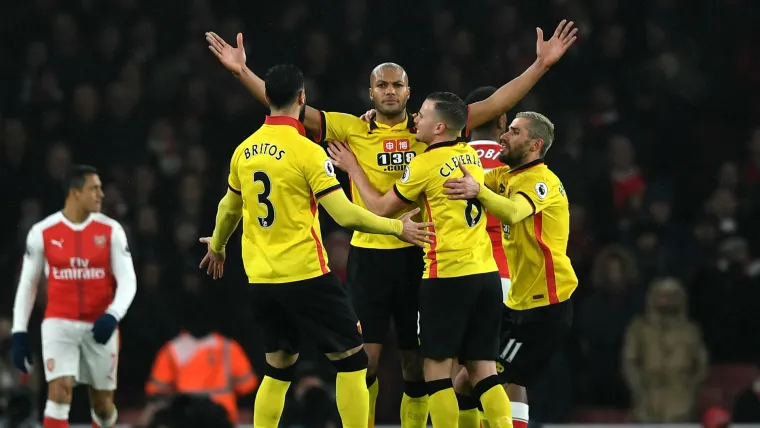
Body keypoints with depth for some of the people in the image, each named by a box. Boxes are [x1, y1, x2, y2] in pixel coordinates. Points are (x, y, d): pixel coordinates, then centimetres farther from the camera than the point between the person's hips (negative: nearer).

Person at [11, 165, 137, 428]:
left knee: (102, 403, 11)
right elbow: (27, 284, 6)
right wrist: (19, 332, 1)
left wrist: (112, 316, -22)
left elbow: (128, 281, -4)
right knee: (60, 391, -19)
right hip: (59, 324, -1)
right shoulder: (42, 233, -3)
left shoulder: (110, 230, -2)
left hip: (99, 327, 1)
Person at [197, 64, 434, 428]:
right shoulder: (306, 151, -12)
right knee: (351, 360, 2)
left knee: (278, 369, 16)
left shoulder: (245, 151, 6)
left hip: (261, 280, 6)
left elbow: (229, 208, 22)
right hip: (305, 275, -6)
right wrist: (396, 227, -3)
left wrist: (217, 246, 41)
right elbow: (345, 215, -16)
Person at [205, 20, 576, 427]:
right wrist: (242, 71, -8)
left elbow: (493, 105, 5)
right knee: (364, 359, -3)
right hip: (369, 255, -1)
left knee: (416, 363, 8)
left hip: (418, 255, 1)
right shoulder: (353, 130, 3)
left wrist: (540, 65, -1)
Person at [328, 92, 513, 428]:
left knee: (437, 368, 0)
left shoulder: (425, 164, -9)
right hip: (486, 274, 7)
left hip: (448, 276, -7)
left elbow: (380, 208, 3)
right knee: (483, 371, 6)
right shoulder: (471, 156, 12)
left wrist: (353, 169, 15)